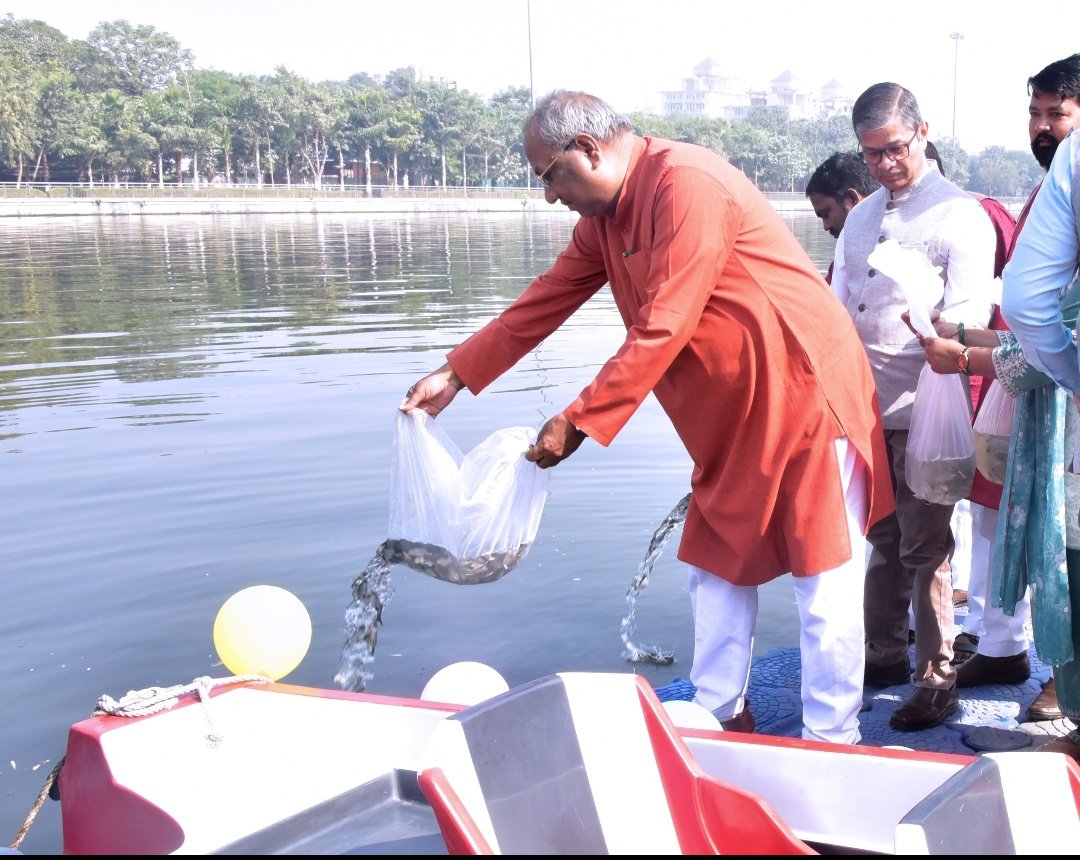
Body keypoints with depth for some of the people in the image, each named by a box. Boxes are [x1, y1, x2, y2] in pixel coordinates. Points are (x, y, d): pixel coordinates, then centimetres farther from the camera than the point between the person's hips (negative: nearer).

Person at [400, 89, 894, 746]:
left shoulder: (686, 185, -22)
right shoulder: (605, 216, 6)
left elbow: (662, 331, -26)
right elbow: (547, 299, 14)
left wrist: (578, 422, -21)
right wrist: (457, 374, 15)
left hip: (803, 395, -9)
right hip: (730, 417, 10)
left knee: (826, 581, -1)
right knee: (718, 570, 14)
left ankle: (832, 745, 10)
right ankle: (722, 720, 26)